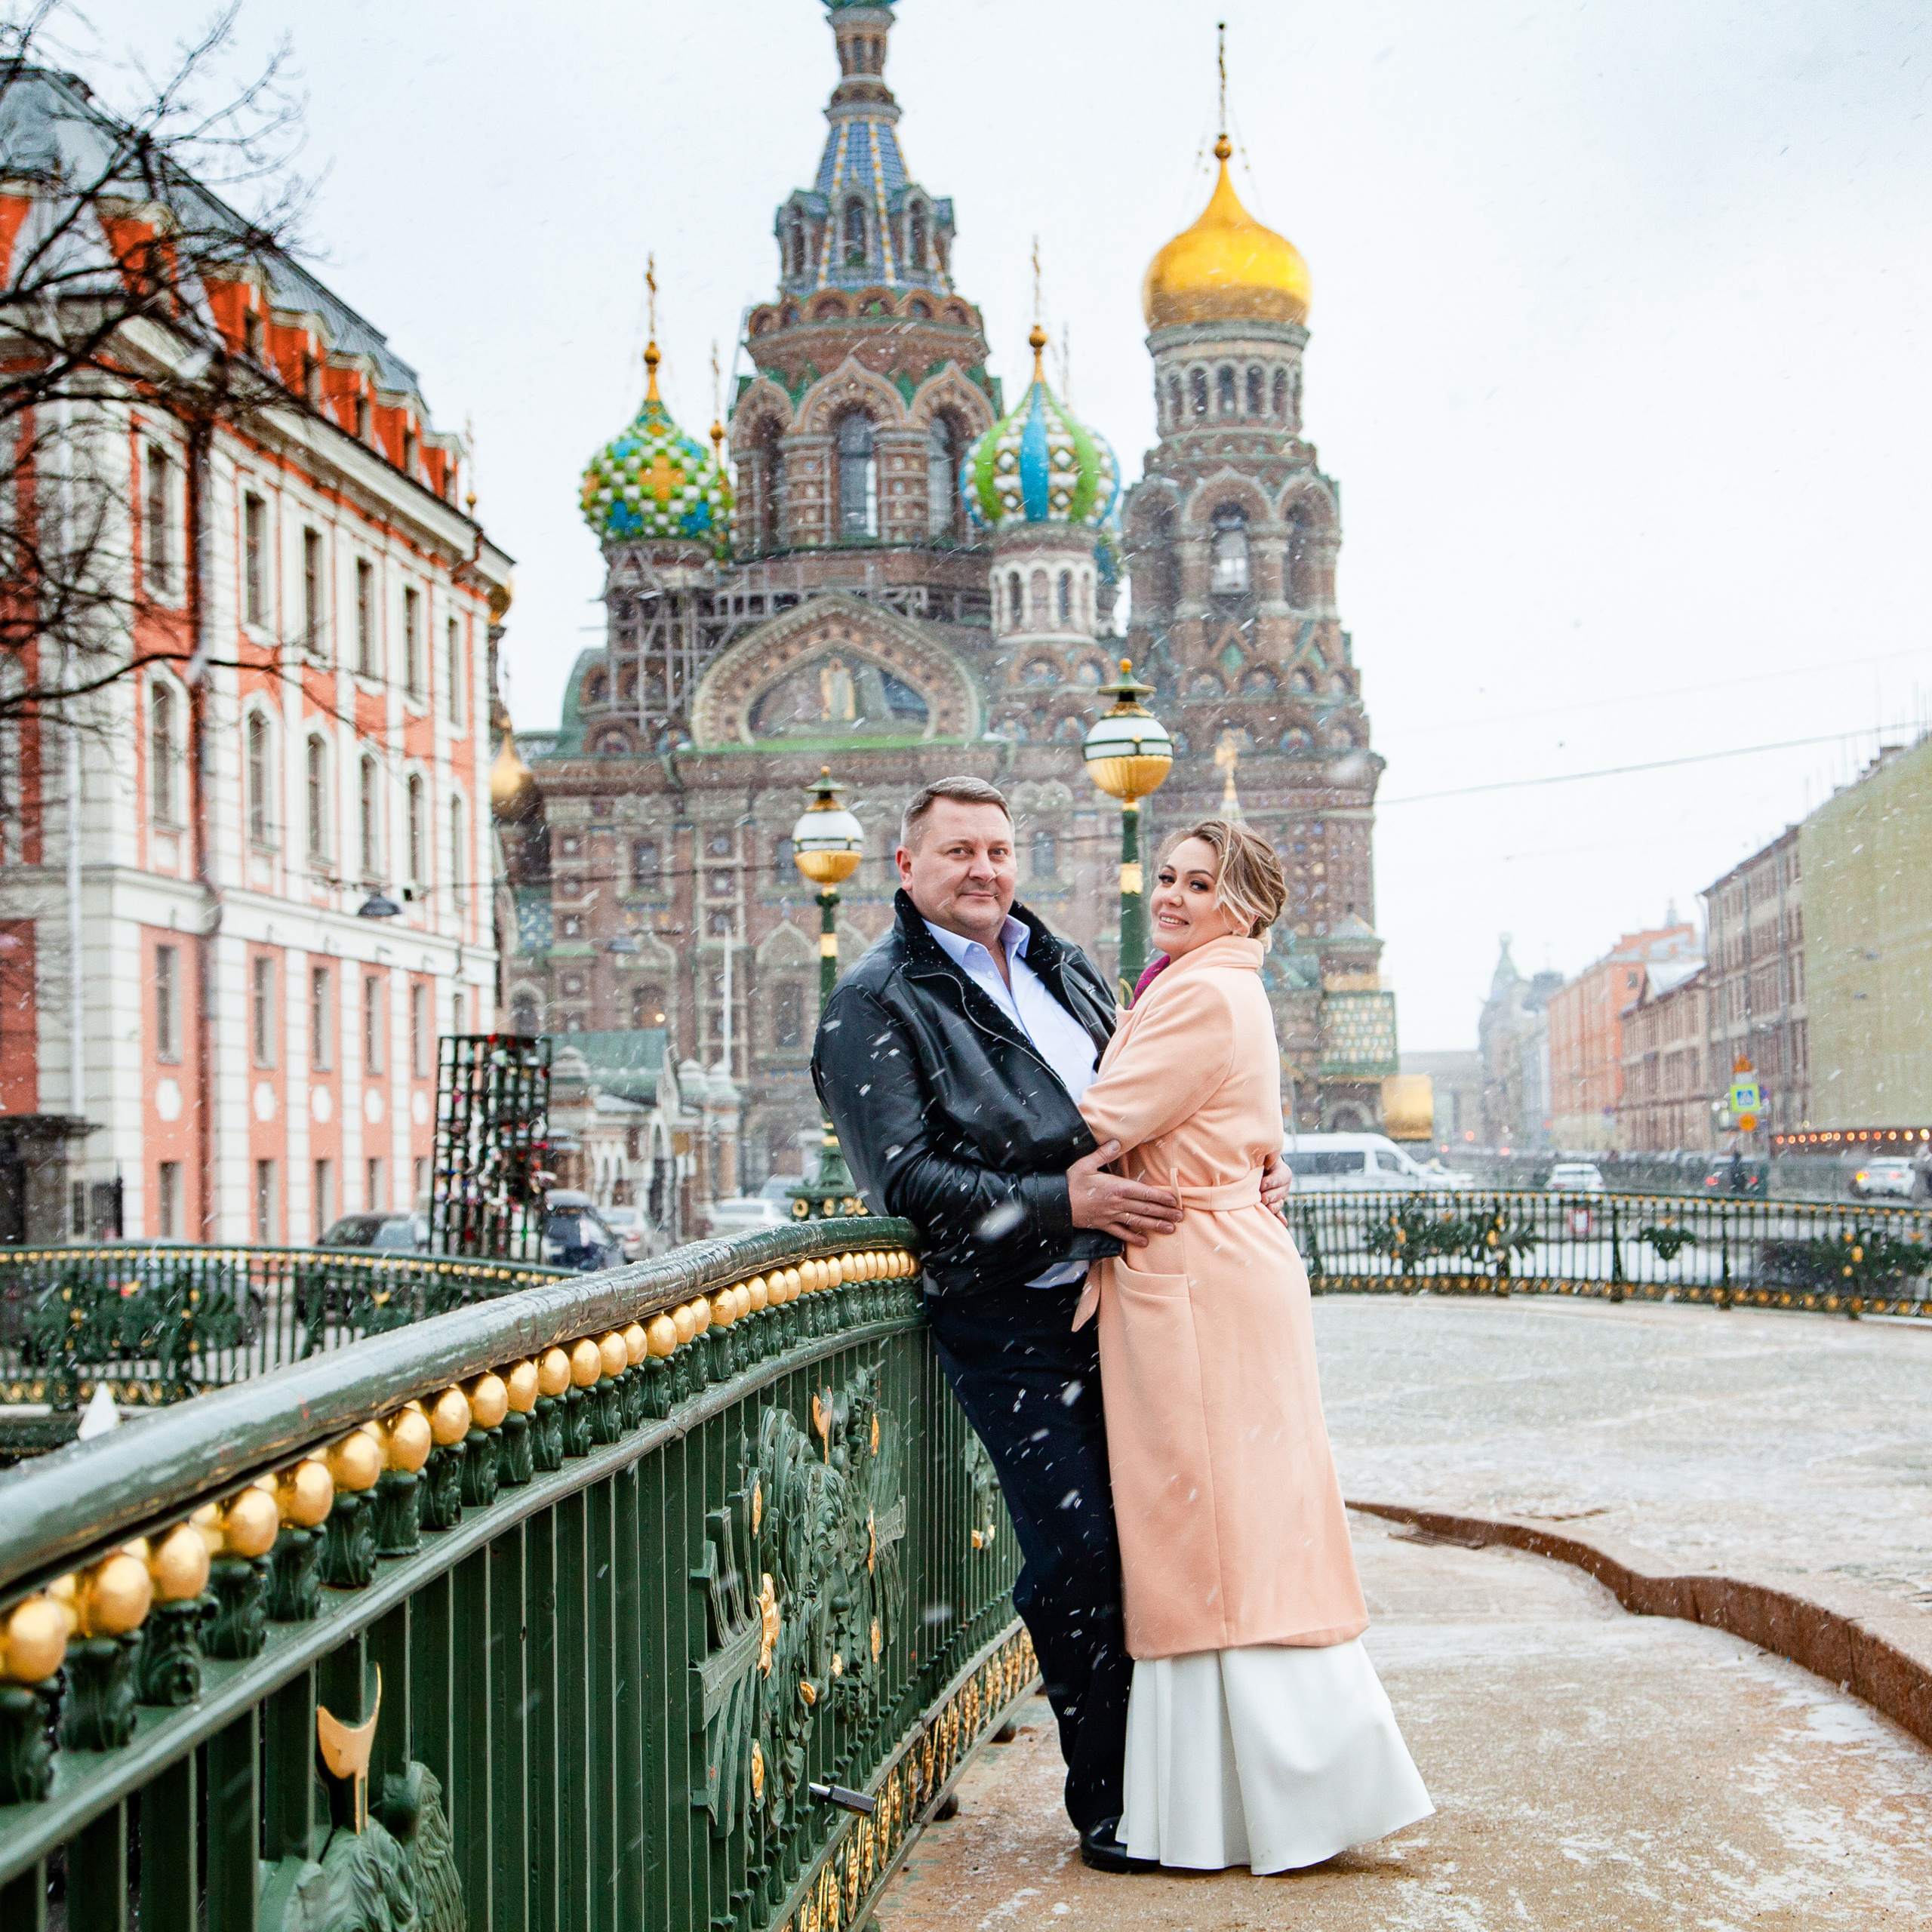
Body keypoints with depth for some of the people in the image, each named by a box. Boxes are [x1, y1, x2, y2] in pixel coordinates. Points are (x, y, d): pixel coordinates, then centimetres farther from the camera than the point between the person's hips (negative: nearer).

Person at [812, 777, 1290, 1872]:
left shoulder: (1064, 970, 18)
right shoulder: (875, 1004, -3)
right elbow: (902, 1176, -13)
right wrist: (1061, 1203, -20)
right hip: (1009, 1318, -5)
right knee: (1078, 1552, -7)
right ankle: (1108, 1802, 8)